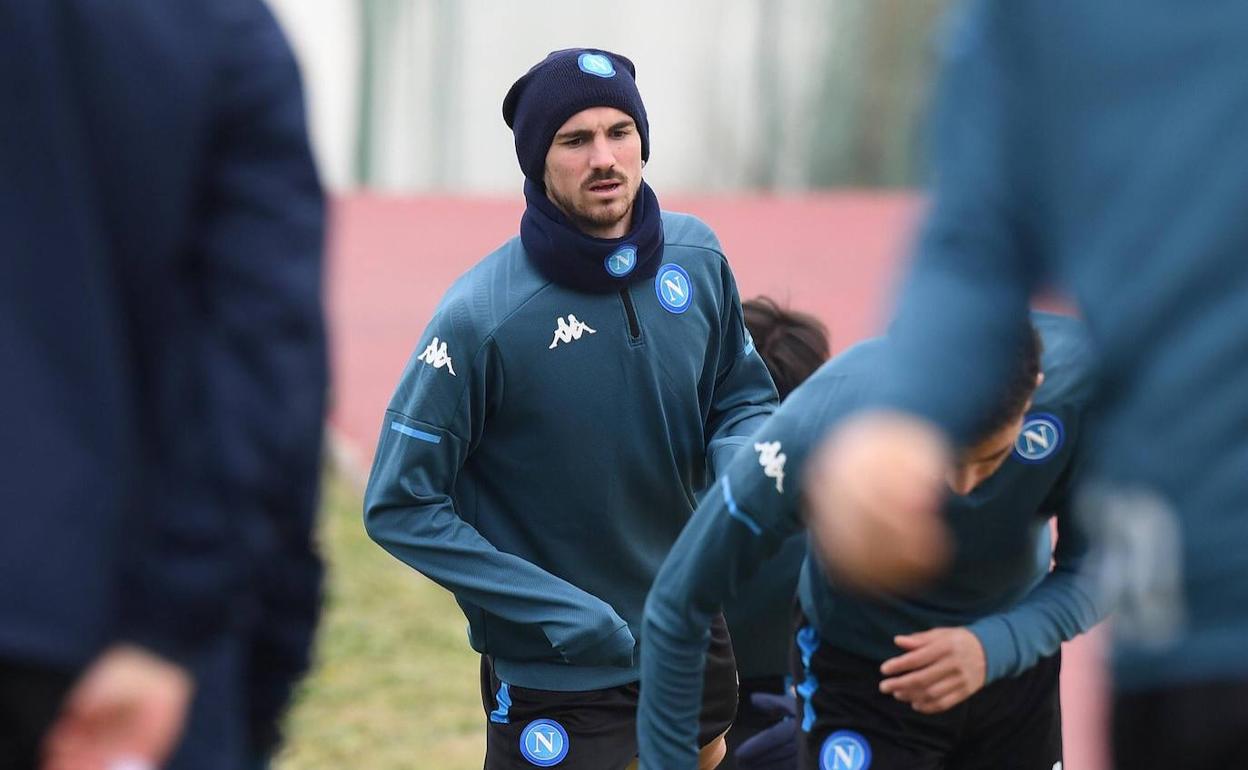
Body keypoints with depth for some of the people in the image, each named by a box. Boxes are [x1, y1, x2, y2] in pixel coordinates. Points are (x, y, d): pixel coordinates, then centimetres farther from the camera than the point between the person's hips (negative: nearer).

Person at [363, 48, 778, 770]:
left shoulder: (697, 257, -8)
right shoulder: (482, 317, -23)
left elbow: (742, 399, 9)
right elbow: (401, 507, -17)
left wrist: (744, 461, -16)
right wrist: (555, 609, -21)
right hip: (554, 678, -6)